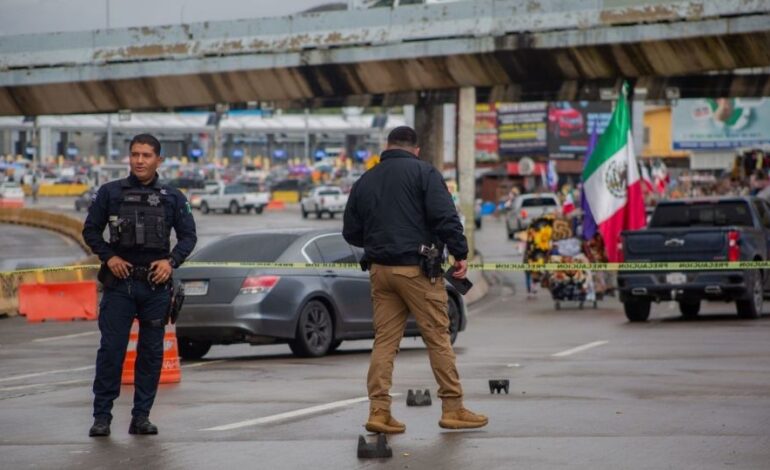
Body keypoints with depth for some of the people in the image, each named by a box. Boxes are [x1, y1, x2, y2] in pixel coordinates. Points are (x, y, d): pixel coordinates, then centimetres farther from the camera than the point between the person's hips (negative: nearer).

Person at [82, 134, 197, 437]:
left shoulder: (172, 198, 8)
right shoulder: (110, 193, 5)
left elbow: (188, 236, 10)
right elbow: (91, 230, 9)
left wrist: (171, 261, -6)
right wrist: (109, 257, -5)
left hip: (156, 284, 1)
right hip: (120, 281, -1)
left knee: (152, 352, 4)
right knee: (111, 349, -5)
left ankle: (141, 416, 11)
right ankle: (102, 415, 1)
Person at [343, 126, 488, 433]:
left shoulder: (364, 181, 14)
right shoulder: (423, 172, -1)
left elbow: (351, 233, 17)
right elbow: (445, 215, -12)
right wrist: (459, 252, -8)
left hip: (380, 269, 5)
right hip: (416, 268, -5)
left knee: (384, 341, 7)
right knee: (438, 338, 0)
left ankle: (378, 411, 0)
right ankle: (453, 408, 2)